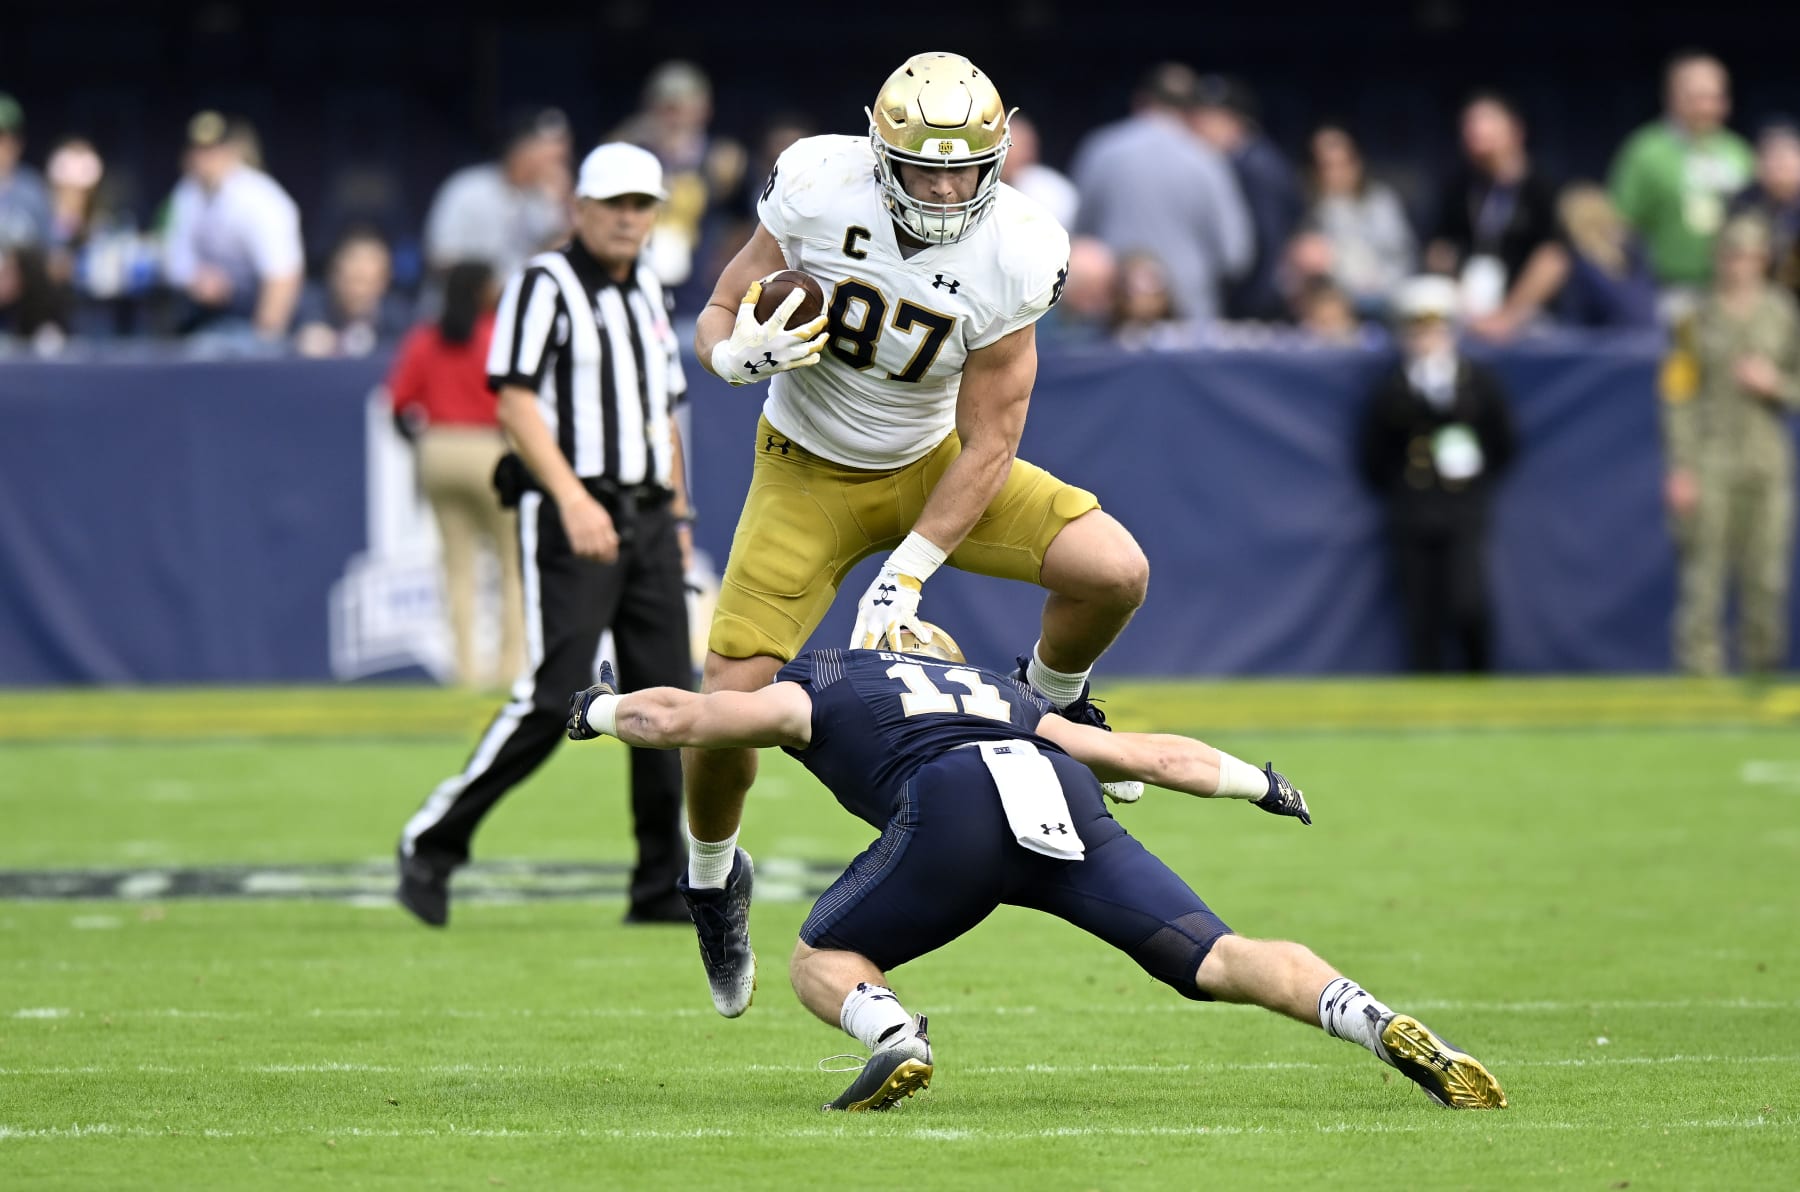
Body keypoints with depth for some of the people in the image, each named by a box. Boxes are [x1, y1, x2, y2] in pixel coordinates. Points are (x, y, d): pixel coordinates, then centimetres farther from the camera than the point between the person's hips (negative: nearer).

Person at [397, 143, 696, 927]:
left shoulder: (647, 294, 19)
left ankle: (662, 889, 6)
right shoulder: (545, 285, -4)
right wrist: (572, 498, -24)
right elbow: (516, 400, -14)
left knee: (666, 699, 1)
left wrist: (679, 516, 20)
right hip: (570, 517, -7)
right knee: (553, 698, -15)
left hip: (647, 518, 7)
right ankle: (432, 843, -4)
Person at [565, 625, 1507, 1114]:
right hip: (1067, 800, 3)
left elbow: (680, 717, 25)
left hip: (958, 809, -3)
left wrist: (602, 710, 47)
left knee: (822, 961, 17)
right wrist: (1256, 783, 56)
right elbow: (1149, 756, 41)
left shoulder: (819, 689, 31)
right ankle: (1387, 1030, -22)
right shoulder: (1002, 695, 42)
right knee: (1219, 960, 2)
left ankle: (891, 1035, -16)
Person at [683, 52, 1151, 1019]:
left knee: (1113, 573, -20)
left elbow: (987, 444, -17)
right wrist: (741, 351, -35)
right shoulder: (818, 189, -24)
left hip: (935, 465, 1)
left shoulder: (1014, 257, -23)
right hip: (810, 475, -1)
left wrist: (906, 575, -22)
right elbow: (715, 321, -11)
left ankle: (1052, 702, 15)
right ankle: (713, 875, 20)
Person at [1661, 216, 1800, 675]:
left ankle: (1763, 668, 10)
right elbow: (1678, 396, 0)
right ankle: (1699, 671, -2)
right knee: (1703, 576, -6)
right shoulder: (1698, 317, 1)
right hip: (1710, 461, -2)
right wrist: (1680, 469, -7)